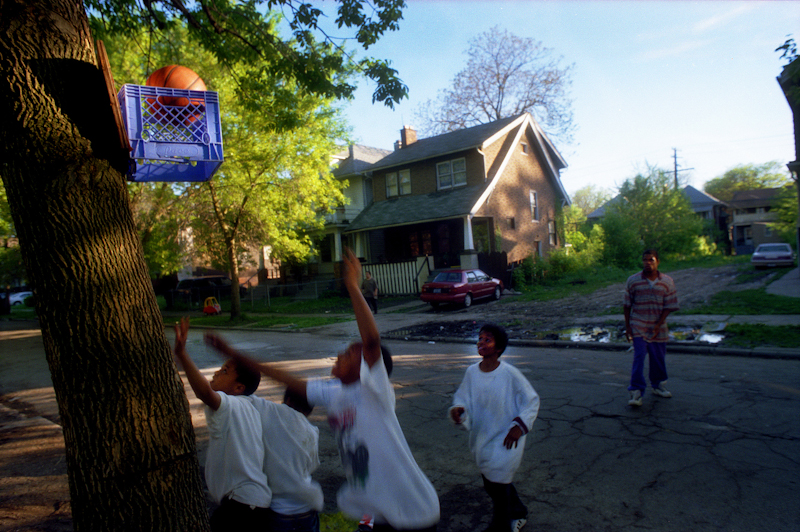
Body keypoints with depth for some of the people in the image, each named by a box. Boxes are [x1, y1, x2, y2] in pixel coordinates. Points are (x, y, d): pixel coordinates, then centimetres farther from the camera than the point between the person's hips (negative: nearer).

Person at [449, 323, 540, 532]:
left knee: (498, 484, 4)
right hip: (482, 438, 5)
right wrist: (458, 409, -18)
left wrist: (519, 426, -14)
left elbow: (532, 400, -8)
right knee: (490, 484, 20)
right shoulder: (472, 372, -7)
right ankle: (518, 513, 49)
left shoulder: (510, 374, -19)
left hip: (505, 440, -5)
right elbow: (462, 397, 4)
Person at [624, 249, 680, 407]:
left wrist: (658, 325, -10)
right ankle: (636, 392, -9)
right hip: (638, 327, -2)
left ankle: (657, 385, 36)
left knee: (658, 358, 13)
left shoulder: (667, 282, -1)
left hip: (658, 327, 2)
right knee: (639, 357, -10)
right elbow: (627, 305, 3)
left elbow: (669, 306, 0)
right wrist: (627, 327, 0)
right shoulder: (633, 281, -3)